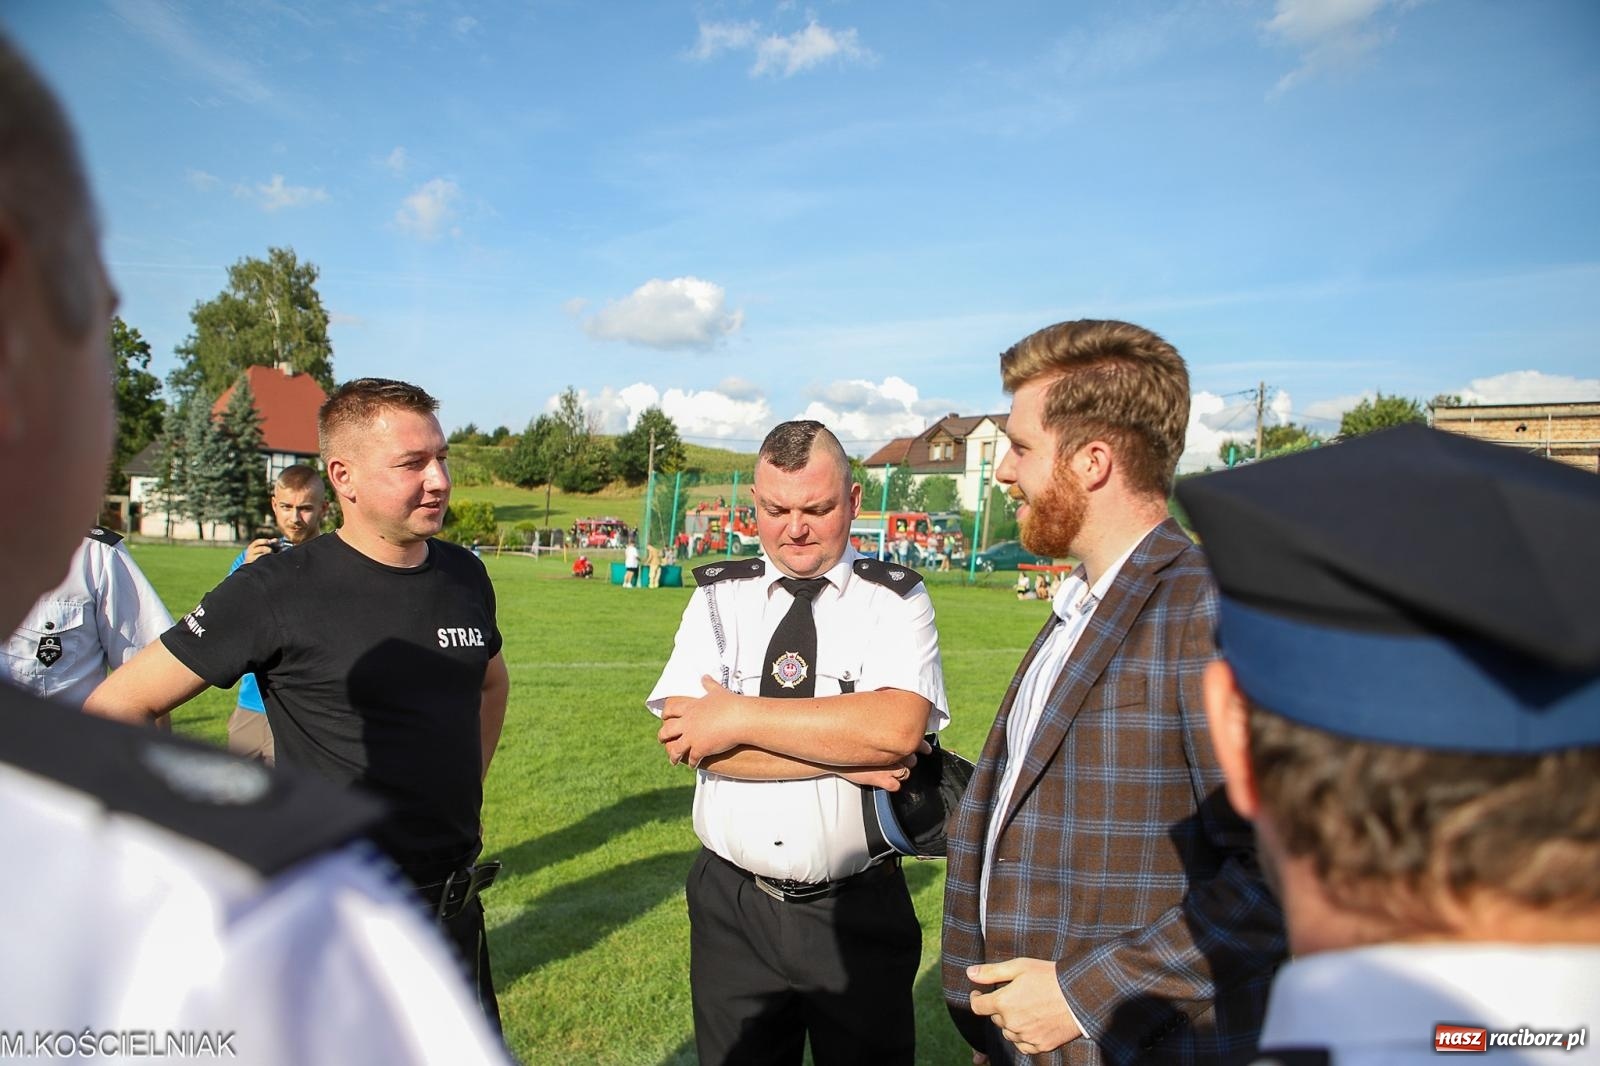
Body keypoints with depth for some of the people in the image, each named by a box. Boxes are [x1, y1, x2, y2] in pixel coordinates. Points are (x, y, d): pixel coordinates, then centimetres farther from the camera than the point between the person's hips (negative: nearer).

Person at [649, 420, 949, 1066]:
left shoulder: (895, 600, -6)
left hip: (859, 914, -2)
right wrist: (847, 758, -19)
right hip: (731, 908, 2)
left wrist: (738, 717, -21)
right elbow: (682, 739, -14)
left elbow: (897, 727, -24)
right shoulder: (718, 597, -1)